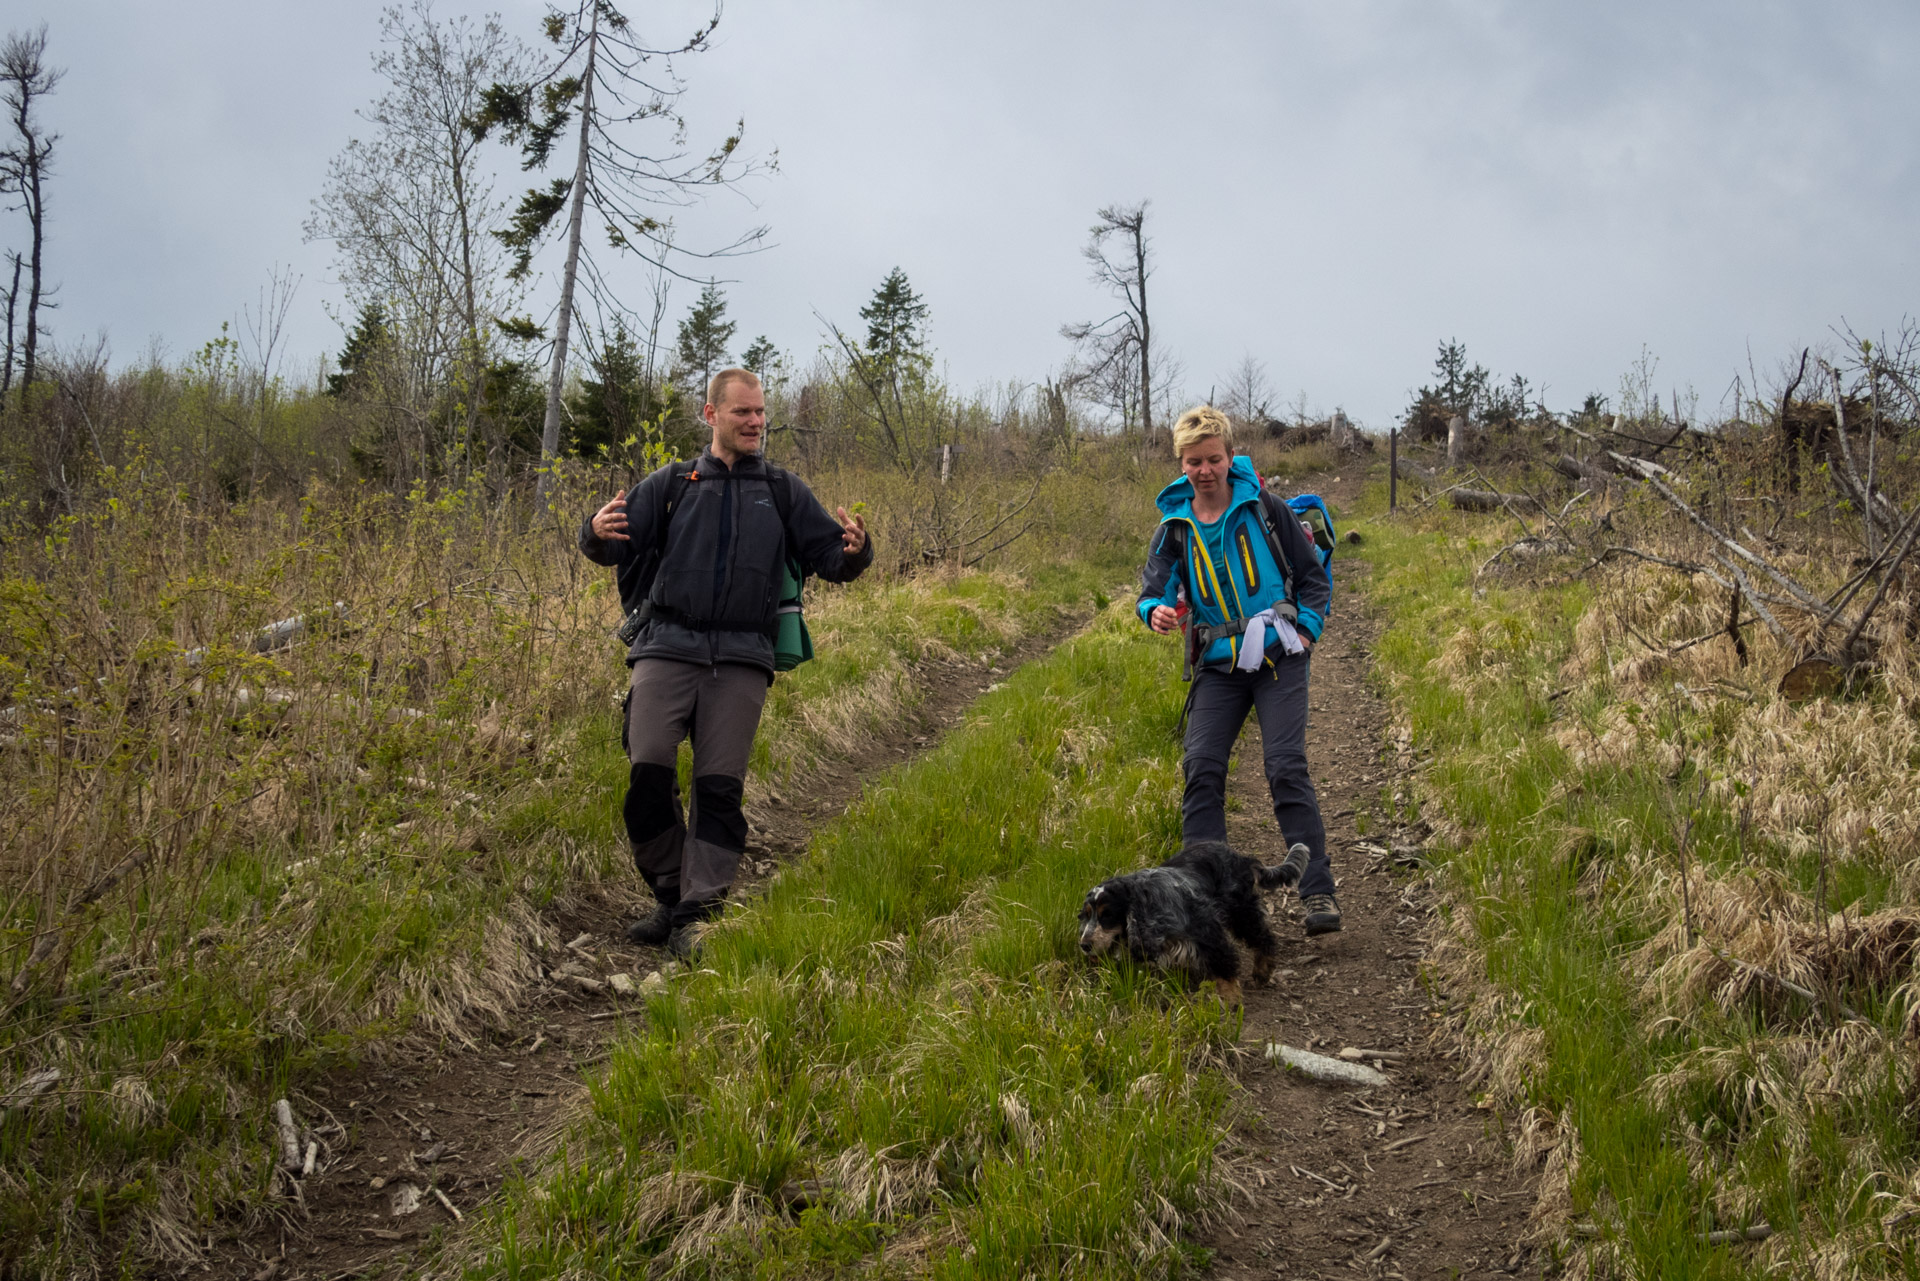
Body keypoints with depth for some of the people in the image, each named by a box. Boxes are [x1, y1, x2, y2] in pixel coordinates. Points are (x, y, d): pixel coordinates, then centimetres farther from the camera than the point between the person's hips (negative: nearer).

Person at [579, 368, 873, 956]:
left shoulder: (784, 492, 16)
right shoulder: (672, 484, 15)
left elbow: (830, 557, 13)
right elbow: (614, 545, 10)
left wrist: (854, 550, -11)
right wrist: (598, 532, -14)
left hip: (741, 662, 0)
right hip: (667, 648, 0)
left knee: (720, 787, -6)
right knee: (647, 771, -13)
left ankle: (698, 914, -3)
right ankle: (669, 897, 5)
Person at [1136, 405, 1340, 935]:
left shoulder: (1265, 509, -1)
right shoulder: (1174, 529, 5)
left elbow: (1313, 575, 8)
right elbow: (1154, 589, -3)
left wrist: (1307, 631, -4)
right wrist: (1158, 611, -27)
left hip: (1277, 658, -3)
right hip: (1218, 666, 3)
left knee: (1286, 768, -13)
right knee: (1201, 769, -9)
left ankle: (1318, 891, -8)